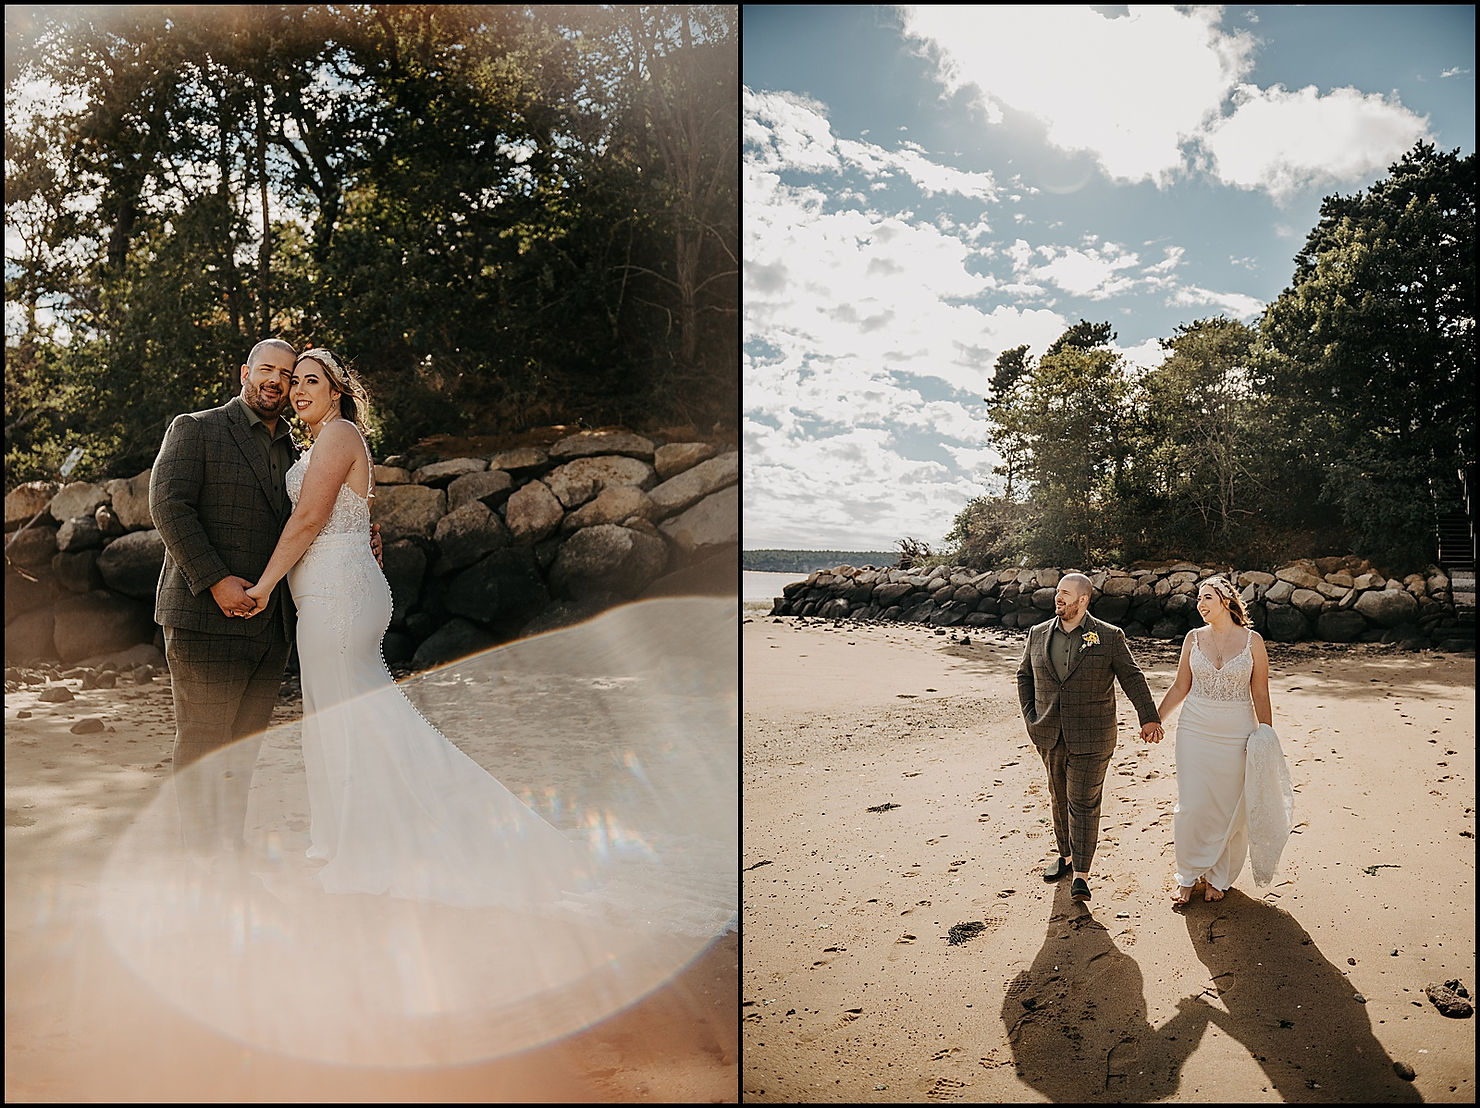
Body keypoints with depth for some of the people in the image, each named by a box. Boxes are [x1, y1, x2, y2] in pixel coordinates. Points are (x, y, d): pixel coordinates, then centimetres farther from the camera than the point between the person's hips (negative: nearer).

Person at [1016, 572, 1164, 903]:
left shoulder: (1109, 637, -4)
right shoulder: (1038, 634, 6)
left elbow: (1132, 677, -2)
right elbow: (1024, 674, 17)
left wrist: (1149, 718, -8)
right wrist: (1030, 715, 8)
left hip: (1090, 739, -4)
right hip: (1050, 738, 4)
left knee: (1083, 802, -4)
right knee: (1060, 798, 15)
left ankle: (1081, 874, 1)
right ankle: (1065, 854, 33)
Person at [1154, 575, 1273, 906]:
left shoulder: (1252, 640, -2)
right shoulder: (1194, 638, 3)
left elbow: (1260, 696, 2)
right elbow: (1180, 688, 9)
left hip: (1236, 734, -1)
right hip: (1194, 730, 1)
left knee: (1230, 808, 6)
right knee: (1191, 806, 1)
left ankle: (1217, 877, 24)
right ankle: (1187, 877, 17)